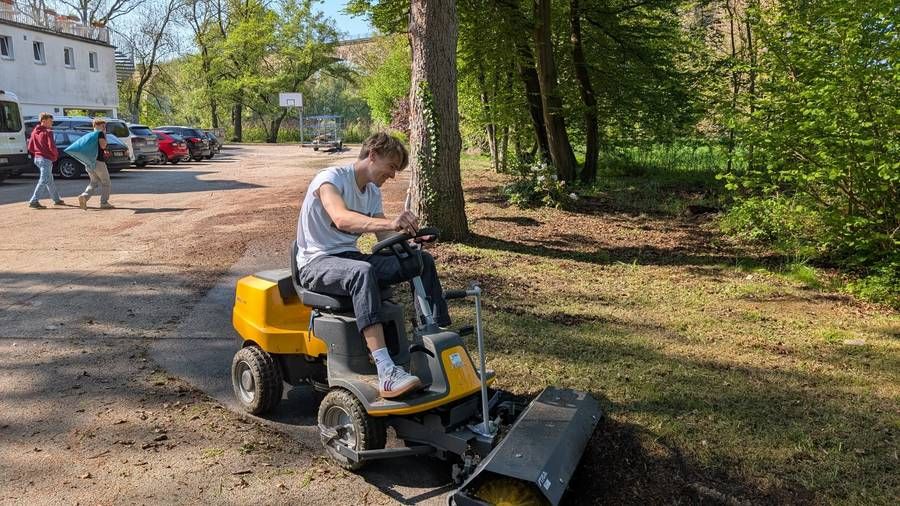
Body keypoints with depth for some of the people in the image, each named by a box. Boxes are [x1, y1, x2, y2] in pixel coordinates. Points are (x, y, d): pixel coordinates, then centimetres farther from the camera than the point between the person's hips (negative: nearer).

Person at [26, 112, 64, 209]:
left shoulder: (34, 132, 11)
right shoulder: (48, 132, -13)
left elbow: (30, 148, 10)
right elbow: (51, 147, -20)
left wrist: (37, 153, 17)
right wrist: (56, 155, -3)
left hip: (37, 158, 9)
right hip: (46, 159, -9)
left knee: (50, 180, 19)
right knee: (43, 181, -8)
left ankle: (56, 199, 31)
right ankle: (34, 201, -12)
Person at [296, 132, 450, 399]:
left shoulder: (372, 192, 11)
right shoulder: (331, 178, -15)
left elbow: (385, 236, 4)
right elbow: (341, 219, -36)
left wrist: (407, 236, -19)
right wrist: (390, 223, -51)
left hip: (350, 258, 8)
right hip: (316, 262, -8)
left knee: (422, 260, -6)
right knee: (362, 272, -41)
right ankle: (386, 374, -50)